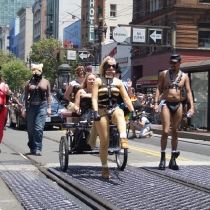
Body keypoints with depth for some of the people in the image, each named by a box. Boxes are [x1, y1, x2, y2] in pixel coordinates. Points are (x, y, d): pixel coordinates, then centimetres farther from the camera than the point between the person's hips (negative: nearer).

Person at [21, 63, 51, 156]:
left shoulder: (46, 82, 9)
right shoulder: (29, 82, 9)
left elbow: (48, 96, 9)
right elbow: (25, 96, 7)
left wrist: (49, 108, 0)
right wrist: (23, 108, -1)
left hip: (42, 107, -1)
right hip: (30, 107, 1)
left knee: (39, 128, -11)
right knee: (30, 129, 4)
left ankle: (37, 149, -10)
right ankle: (32, 147, 19)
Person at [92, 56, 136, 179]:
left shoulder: (118, 82, 10)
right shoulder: (99, 81, 3)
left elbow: (126, 98, 9)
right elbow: (94, 98, -6)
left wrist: (132, 111, -1)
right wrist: (95, 112, -20)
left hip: (114, 109, 2)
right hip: (102, 112, -1)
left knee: (119, 113, -39)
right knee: (104, 142, -3)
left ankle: (123, 140, -54)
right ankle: (105, 169, 8)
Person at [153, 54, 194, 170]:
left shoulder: (184, 76, 7)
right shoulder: (164, 74, 4)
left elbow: (188, 92, 4)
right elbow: (158, 89, 2)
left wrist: (192, 106, -6)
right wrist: (155, 103, -9)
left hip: (178, 105, 2)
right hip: (166, 104, -2)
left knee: (175, 132, 7)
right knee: (165, 131, -10)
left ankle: (173, 160, 13)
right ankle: (163, 159, -2)